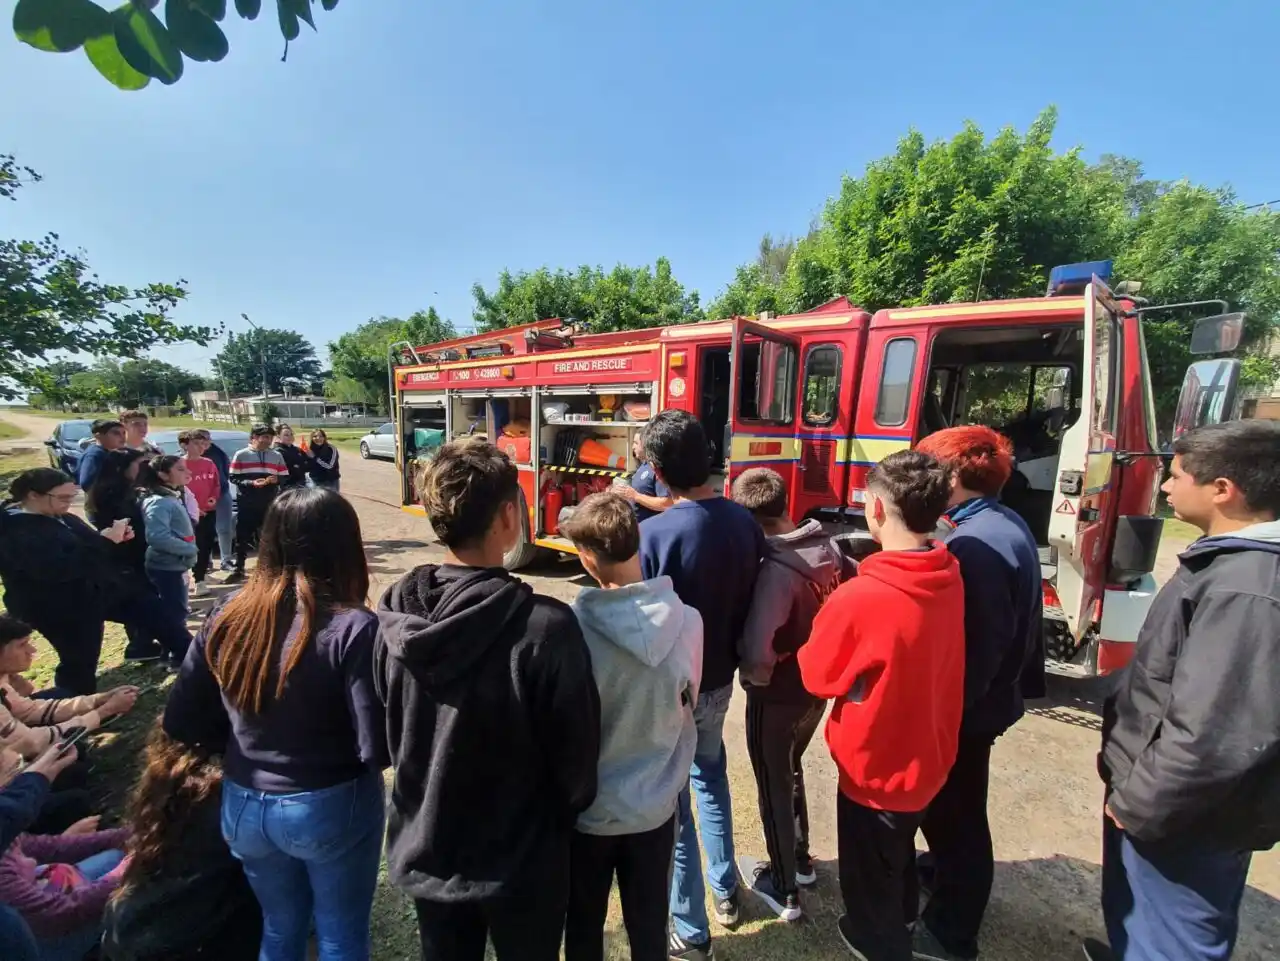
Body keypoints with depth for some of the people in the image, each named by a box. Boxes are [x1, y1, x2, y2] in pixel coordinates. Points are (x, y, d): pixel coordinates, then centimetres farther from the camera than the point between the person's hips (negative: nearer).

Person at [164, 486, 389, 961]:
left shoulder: (227, 615, -9)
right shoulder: (352, 628, -26)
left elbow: (181, 722, 0)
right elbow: (377, 748, -24)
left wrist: (246, 749, 14)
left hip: (244, 806, 5)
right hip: (331, 808, -5)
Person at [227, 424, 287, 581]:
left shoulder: (276, 456, 10)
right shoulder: (241, 455, 2)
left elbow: (284, 478, 7)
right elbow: (233, 478, -2)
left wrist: (276, 480, -15)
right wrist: (251, 482, -18)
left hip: (269, 502, 2)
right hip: (246, 503, -2)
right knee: (243, 537, 3)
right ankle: (239, 569, 13)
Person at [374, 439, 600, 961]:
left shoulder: (394, 616, -15)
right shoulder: (545, 626, -32)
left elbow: (388, 729, -1)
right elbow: (576, 752, -20)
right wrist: (569, 812, 1)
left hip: (424, 850, 4)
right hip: (520, 862, -4)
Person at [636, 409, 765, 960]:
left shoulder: (651, 533, -27)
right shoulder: (745, 523, -9)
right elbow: (749, 605, 0)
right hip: (718, 682, 6)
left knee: (671, 803, 15)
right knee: (710, 777, 30)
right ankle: (726, 892, 47)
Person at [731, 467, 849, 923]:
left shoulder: (775, 570, -31)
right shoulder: (828, 548, -9)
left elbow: (756, 654, -38)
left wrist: (754, 677, -16)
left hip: (778, 697, -7)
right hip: (819, 687, 7)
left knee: (773, 787, 16)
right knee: (791, 770, 29)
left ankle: (784, 891, 37)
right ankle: (800, 859, 50)